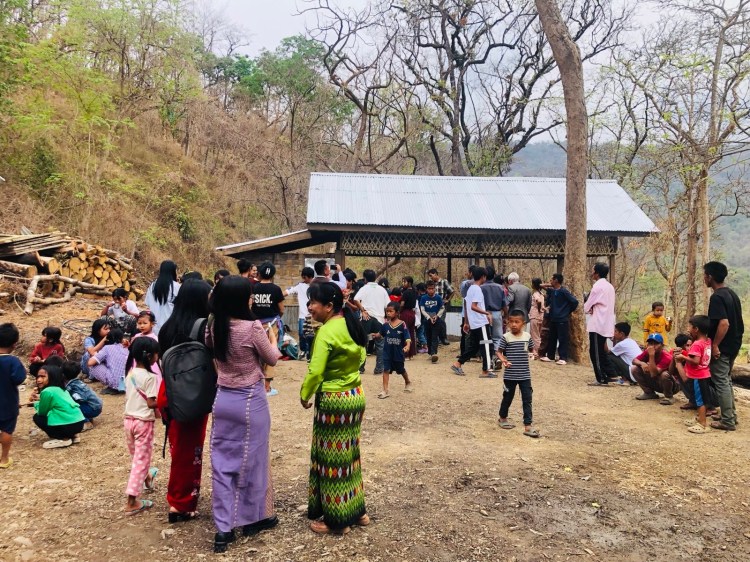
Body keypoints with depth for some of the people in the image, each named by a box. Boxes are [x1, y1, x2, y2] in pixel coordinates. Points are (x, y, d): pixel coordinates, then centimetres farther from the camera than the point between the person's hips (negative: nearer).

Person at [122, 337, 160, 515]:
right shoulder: (150, 377, -19)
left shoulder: (130, 373, 4)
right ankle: (132, 502, 3)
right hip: (144, 422, -8)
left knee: (136, 457, 25)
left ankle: (146, 477, 52)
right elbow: (151, 403, -22)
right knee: (141, 460, 1)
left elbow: (127, 398, 10)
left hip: (129, 419, 8)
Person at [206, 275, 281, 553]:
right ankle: (253, 518, 28)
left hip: (223, 398, 5)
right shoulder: (252, 327, -21)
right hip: (250, 401, -5)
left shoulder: (214, 327, -3)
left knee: (222, 462, 11)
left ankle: (223, 528, 15)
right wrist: (272, 338, 13)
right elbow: (272, 359, -7)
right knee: (251, 460, 12)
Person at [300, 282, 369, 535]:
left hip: (333, 400, -9)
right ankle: (356, 511, 30)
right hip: (356, 395, 9)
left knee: (331, 459, 5)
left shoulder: (327, 332, -20)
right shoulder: (352, 325, 5)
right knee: (348, 454, 19)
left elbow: (315, 372, -23)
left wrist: (304, 395, -7)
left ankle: (336, 520, 18)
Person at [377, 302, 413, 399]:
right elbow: (381, 334, 14)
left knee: (401, 370, 19)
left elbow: (407, 338, -21)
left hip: (398, 353, -2)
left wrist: (407, 346, -35)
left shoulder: (402, 325, -16)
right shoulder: (386, 324, -5)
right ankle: (385, 391, -2)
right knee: (386, 370, -5)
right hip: (387, 353, 2)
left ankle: (408, 383, 46)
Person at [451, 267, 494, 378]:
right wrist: (487, 313, -26)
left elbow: (466, 306, 18)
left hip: (473, 324, 9)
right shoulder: (477, 289, -14)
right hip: (481, 323, -9)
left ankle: (457, 364, 15)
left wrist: (467, 323, 22)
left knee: (472, 346, 15)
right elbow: (473, 306, -24)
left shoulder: (470, 288, 14)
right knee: (487, 346, -3)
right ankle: (485, 371, 0)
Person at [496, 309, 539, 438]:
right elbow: (498, 351, -7)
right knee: (508, 398, 13)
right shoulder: (506, 337, -9)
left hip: (525, 375, 2)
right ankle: (503, 418, 37)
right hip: (510, 375, -2)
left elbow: (531, 349, 17)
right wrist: (503, 360, -23)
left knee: (527, 400, 0)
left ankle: (528, 426, 3)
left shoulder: (527, 336, 1)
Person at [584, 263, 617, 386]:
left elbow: (587, 306, -12)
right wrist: (593, 309, 2)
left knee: (595, 353, -1)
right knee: (601, 352, 17)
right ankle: (610, 374, 16)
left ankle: (602, 379, 1)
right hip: (606, 324, 9)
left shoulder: (598, 286, -15)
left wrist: (588, 310, 9)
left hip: (597, 324, -9)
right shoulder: (609, 286, 13)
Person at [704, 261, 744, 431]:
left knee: (721, 382, -2)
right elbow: (735, 321, 15)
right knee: (726, 380, 19)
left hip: (722, 347, -9)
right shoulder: (732, 294, 10)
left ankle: (728, 421, 2)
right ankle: (731, 415, 26)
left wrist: (715, 345, -22)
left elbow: (724, 323, -28)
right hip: (733, 345, 9)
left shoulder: (717, 297, -19)